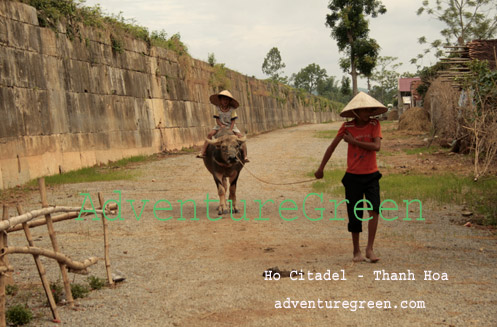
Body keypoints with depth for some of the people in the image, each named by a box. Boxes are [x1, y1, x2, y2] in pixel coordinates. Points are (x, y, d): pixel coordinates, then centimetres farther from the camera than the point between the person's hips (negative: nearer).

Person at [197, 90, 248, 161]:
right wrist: (221, 125, -23)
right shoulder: (218, 108, -6)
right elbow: (217, 119, -4)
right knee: (210, 134, -20)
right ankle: (202, 152, -22)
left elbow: (233, 121, -11)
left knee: (241, 136, -22)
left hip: (231, 126, -1)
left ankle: (245, 156, -20)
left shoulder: (232, 109, -10)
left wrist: (230, 130, -25)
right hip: (220, 126, 1)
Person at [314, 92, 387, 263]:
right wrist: (321, 168, 9)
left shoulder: (374, 124, -2)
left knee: (374, 210, -16)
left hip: (371, 176, 0)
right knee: (354, 216, 4)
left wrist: (353, 141, -15)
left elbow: (376, 146, -16)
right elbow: (332, 147, 5)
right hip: (353, 177, 0)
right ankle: (356, 251, 19)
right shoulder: (347, 127, -3)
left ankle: (370, 249, -7)